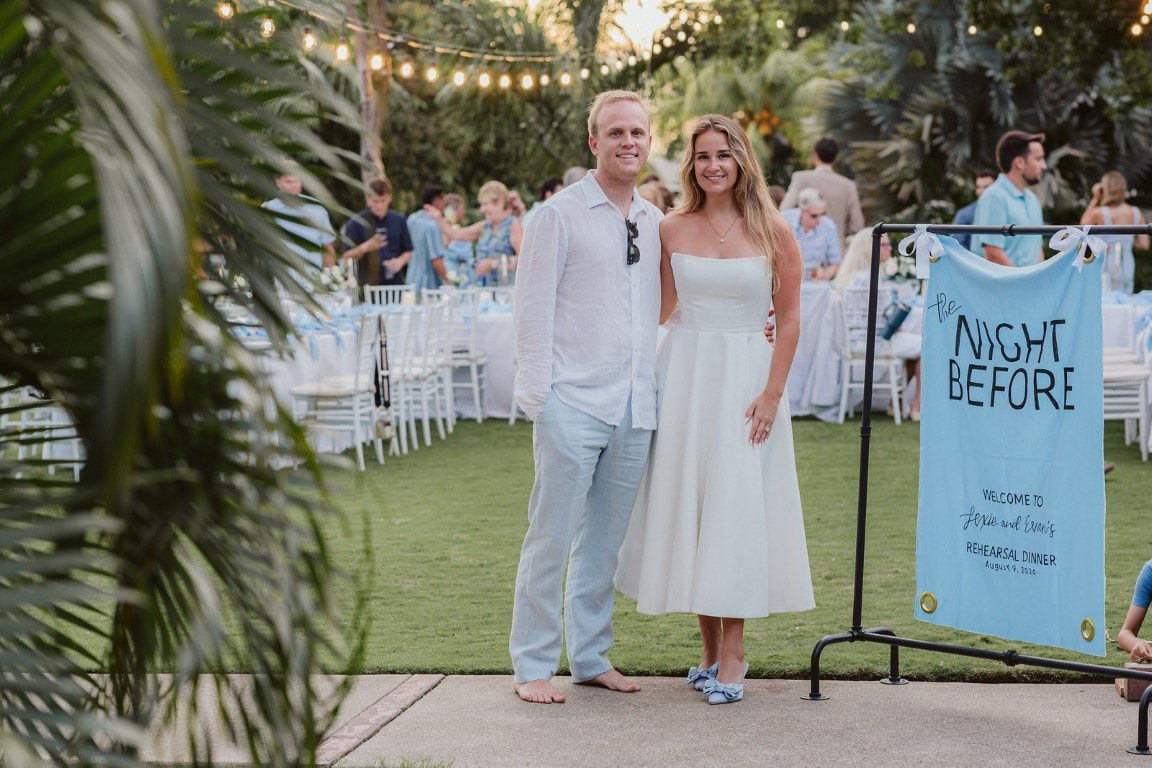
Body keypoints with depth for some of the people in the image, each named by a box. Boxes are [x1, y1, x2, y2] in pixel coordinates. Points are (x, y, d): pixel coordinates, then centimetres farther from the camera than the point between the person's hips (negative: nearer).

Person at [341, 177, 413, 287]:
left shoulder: (398, 221, 6)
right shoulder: (356, 223, -3)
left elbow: (408, 251, 14)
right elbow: (347, 256, -3)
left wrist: (400, 261, -7)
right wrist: (365, 248, -21)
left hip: (395, 283, 3)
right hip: (368, 285, -3)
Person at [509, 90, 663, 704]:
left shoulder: (655, 222, 14)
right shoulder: (561, 214, -3)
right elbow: (532, 308, -6)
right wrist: (538, 394, -11)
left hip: (634, 408, 6)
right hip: (573, 404, -5)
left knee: (605, 541, 12)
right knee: (551, 538, -3)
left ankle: (591, 657, 22)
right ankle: (533, 666, 6)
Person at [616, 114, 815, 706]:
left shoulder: (772, 231, -1)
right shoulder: (673, 229, 5)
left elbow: (789, 318, -1)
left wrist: (772, 392, -7)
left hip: (746, 376, -3)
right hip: (684, 373, 3)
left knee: (736, 503, -4)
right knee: (688, 500, 4)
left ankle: (731, 654, 1)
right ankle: (709, 648, 15)